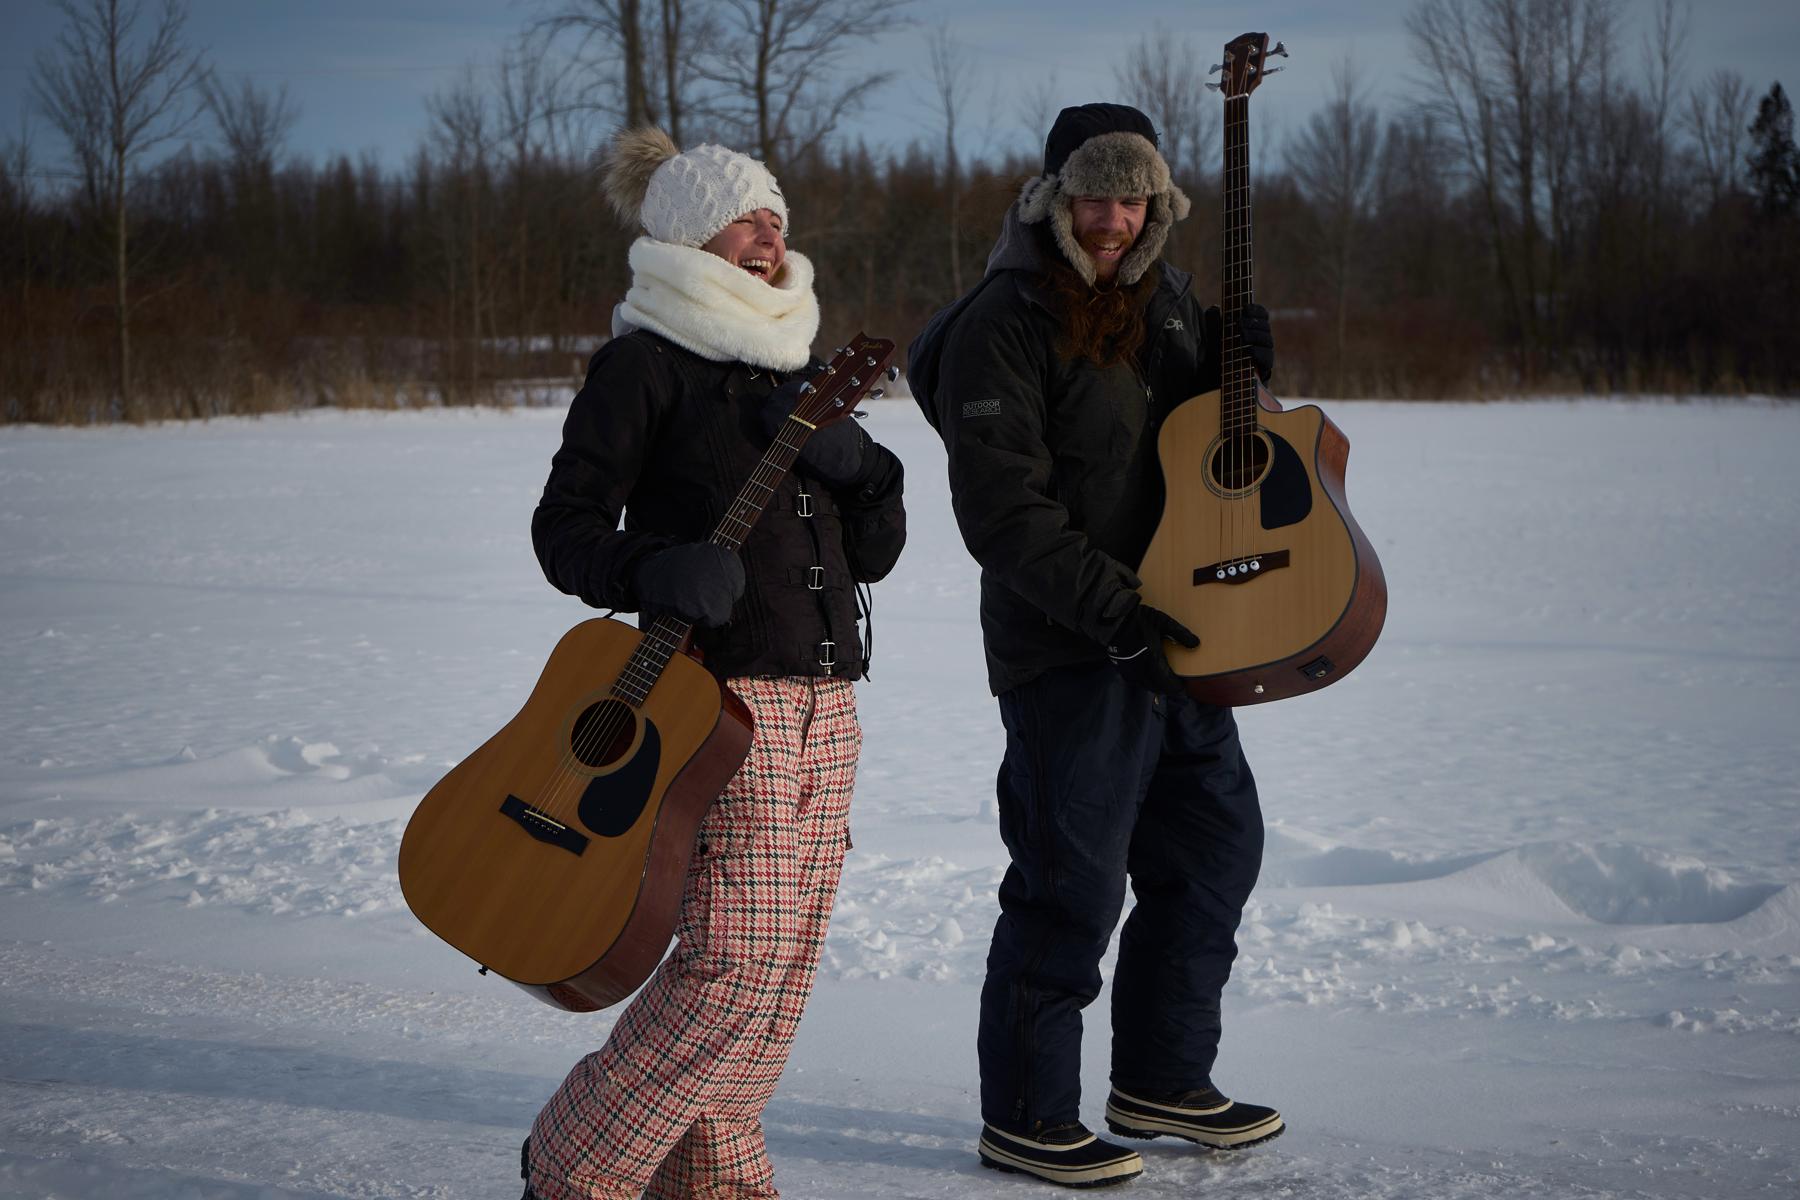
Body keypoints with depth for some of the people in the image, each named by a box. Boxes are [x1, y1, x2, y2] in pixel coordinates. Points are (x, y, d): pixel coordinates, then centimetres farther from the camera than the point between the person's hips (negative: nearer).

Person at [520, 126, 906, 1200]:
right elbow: (565, 525, -8)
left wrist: (854, 461, -3)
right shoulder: (647, 362, -3)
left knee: (786, 963, 7)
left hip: (827, 702, 8)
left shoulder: (797, 369, 19)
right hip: (724, 698, -8)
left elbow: (876, 552, 16)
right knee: (737, 960, -13)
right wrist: (657, 570, -26)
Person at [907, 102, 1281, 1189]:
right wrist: (1114, 608, -23)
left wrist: (1240, 366, 0)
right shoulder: (1003, 324, -13)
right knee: (1073, 884, -3)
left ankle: (1162, 1080, 29)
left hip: (1176, 635, 8)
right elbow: (1002, 513, -19)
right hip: (1066, 650, -8)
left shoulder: (1166, 294, 10)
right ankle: (1026, 1118, 11)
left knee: (1218, 843, 15)